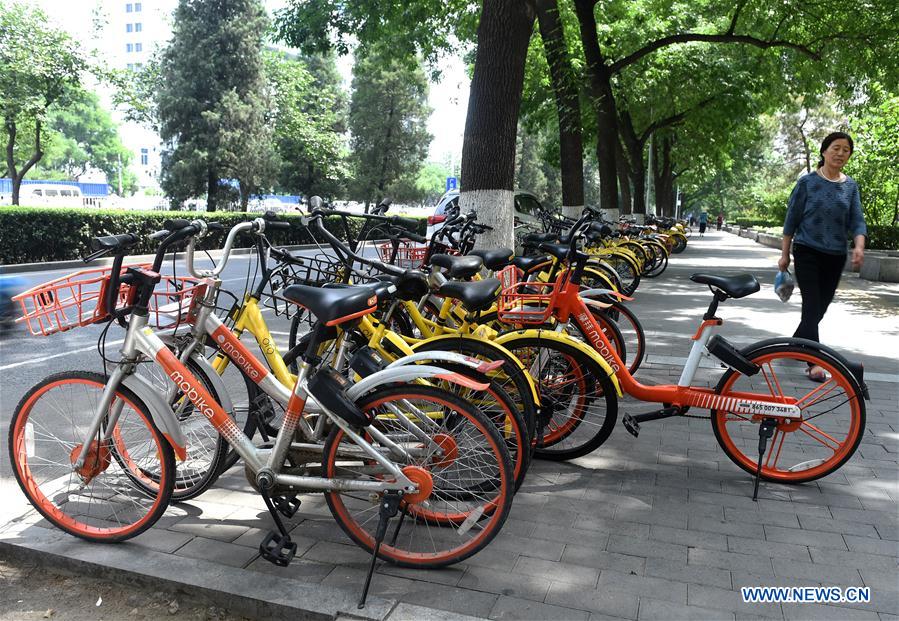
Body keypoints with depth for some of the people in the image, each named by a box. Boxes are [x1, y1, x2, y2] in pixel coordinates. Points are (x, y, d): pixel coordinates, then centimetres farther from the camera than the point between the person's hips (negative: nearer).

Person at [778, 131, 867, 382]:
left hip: (835, 256, 4)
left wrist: (859, 246, -18)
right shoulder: (807, 182, -3)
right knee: (812, 306, -11)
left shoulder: (851, 186, 6)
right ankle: (814, 362, -11)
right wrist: (785, 253, 0)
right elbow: (791, 219, 0)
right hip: (807, 252, -4)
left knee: (821, 306, 11)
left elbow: (856, 221, 1)